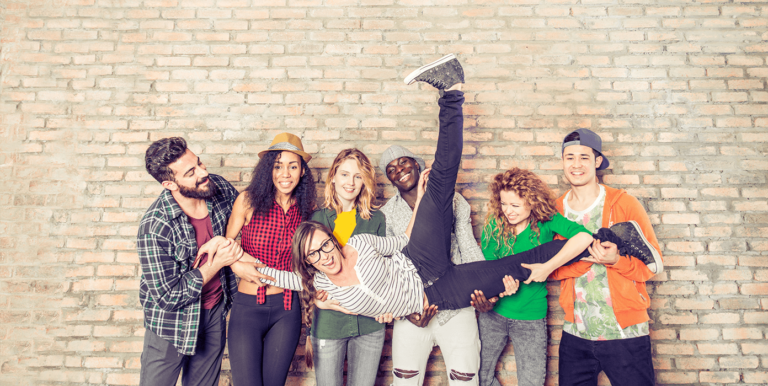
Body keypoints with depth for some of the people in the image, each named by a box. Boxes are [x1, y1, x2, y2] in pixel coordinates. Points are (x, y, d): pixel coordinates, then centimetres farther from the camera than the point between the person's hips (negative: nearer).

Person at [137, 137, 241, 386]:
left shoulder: (220, 188, -14)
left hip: (215, 312, 5)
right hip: (173, 321, -4)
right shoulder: (154, 228, -29)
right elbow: (167, 296, -24)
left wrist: (234, 250, -13)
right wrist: (217, 262, -23)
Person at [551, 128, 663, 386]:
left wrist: (615, 260, -24)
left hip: (625, 334, -3)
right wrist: (586, 258, -18)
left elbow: (653, 264, -4)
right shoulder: (556, 210, 3)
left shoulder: (624, 204, -6)